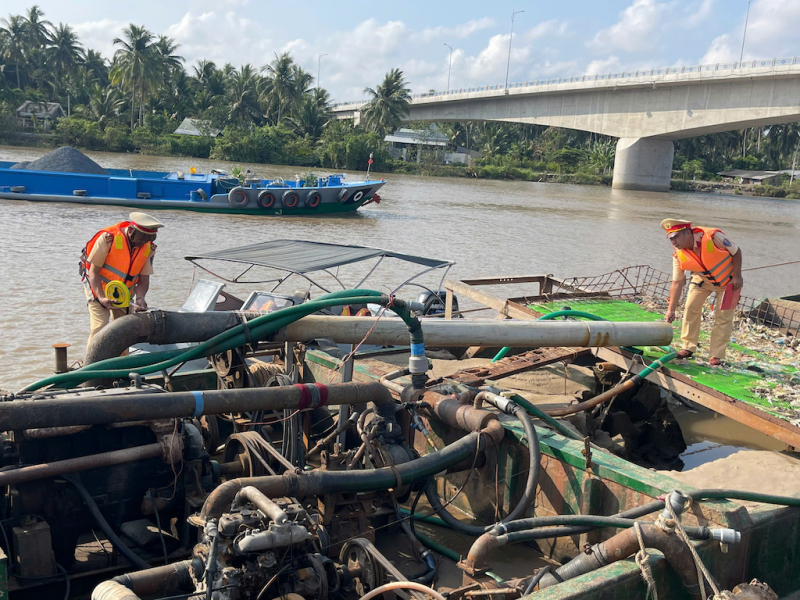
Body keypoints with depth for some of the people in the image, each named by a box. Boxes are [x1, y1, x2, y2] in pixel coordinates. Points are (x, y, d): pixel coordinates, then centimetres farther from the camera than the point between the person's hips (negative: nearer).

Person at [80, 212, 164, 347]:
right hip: (99, 290, -4)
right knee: (99, 329, -14)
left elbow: (144, 278, -6)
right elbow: (94, 271, -20)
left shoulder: (148, 248, -11)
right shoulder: (108, 238, -25)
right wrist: (101, 298, -31)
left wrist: (140, 298, -25)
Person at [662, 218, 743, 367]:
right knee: (691, 307, -9)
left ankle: (716, 355, 2)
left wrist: (737, 276, -20)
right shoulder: (678, 255, -20)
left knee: (723, 316, -6)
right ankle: (688, 347, 4)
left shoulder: (713, 237, -33)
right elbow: (677, 283, -16)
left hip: (727, 280, -3)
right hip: (702, 280, 3)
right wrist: (671, 309, -21)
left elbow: (736, 252, -18)